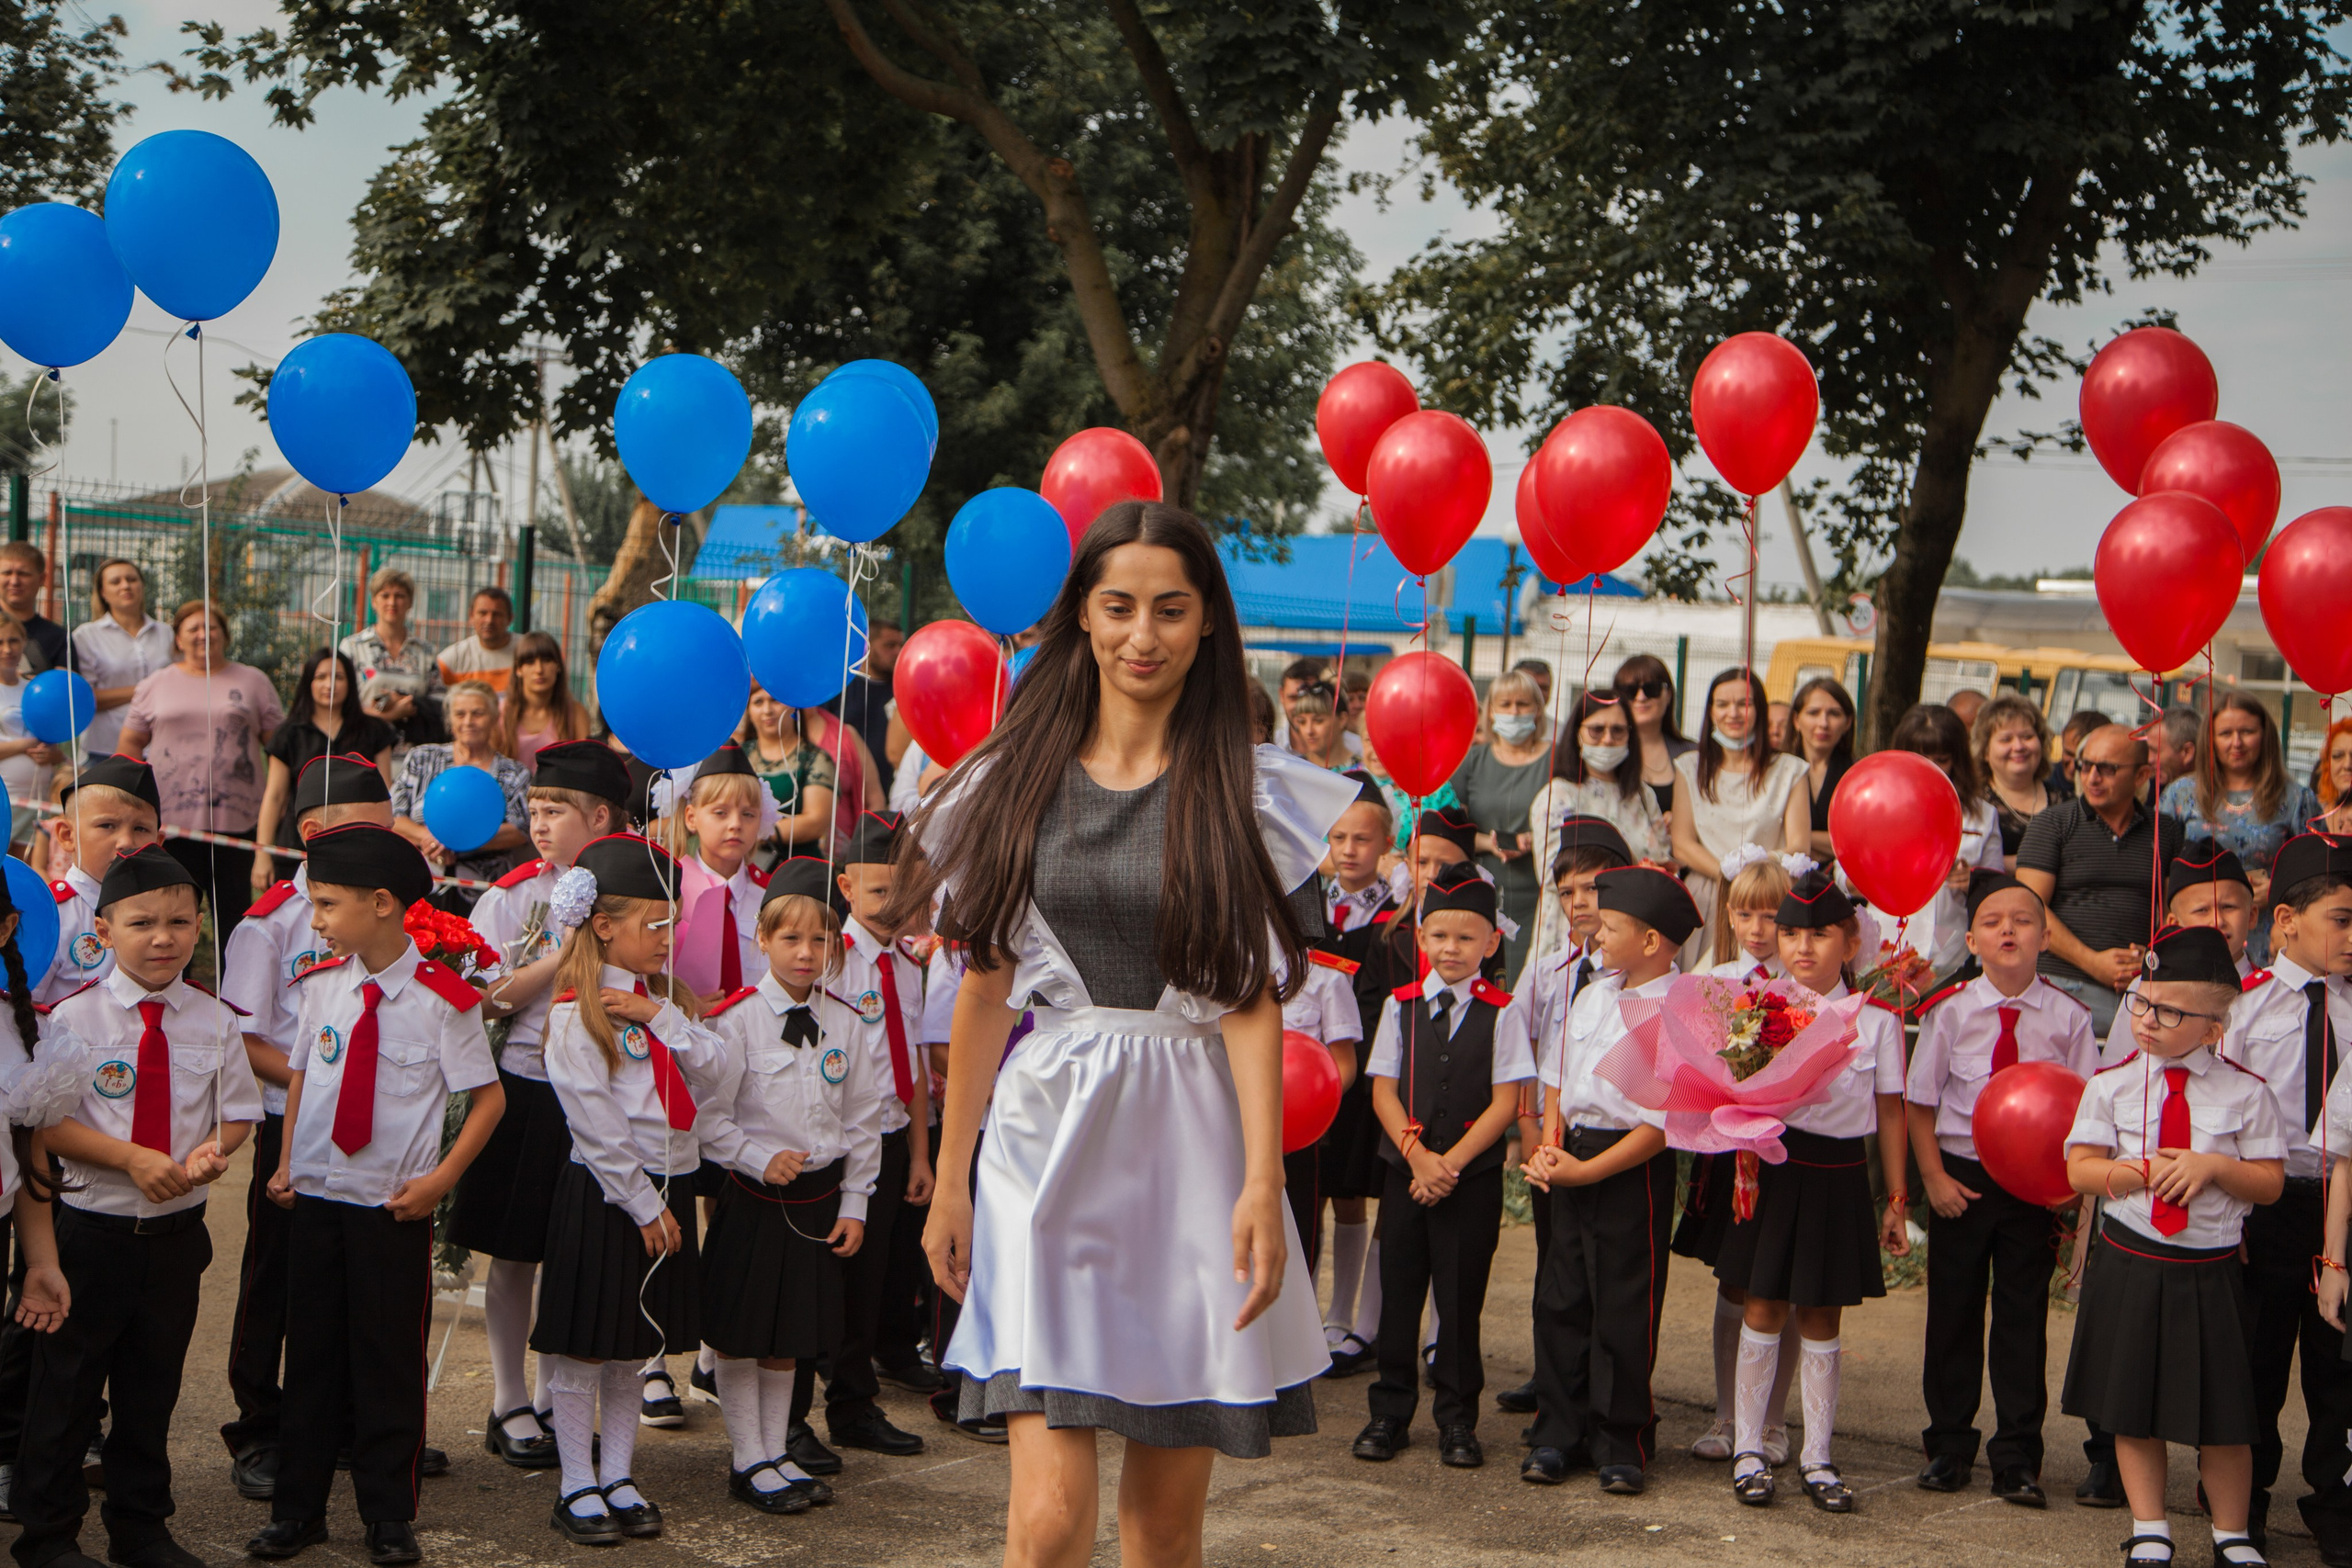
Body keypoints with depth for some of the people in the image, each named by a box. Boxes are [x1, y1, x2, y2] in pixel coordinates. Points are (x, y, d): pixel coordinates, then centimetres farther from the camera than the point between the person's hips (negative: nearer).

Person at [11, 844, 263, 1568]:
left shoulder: (214, 1022, 1)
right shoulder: (75, 1018, -9)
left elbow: (239, 1113, 7)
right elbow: (46, 1122, -11)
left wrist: (212, 1150, -15)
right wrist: (131, 1158, -21)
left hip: (177, 1231, 3)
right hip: (92, 1228, -3)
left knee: (153, 1385, 14)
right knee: (66, 1384, 5)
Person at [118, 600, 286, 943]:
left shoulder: (253, 682, 9)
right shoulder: (155, 686, 12)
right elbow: (131, 743, 13)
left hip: (236, 821, -1)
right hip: (170, 822, 1)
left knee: (234, 913, 2)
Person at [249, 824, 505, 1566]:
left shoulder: (441, 997, -11)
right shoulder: (319, 985, 2)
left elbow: (488, 1096, -5)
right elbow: (299, 1074, 14)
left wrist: (440, 1179, -12)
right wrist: (285, 1164, 4)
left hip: (393, 1206, -4)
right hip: (313, 1198, 4)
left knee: (389, 1359, 5)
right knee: (311, 1353, 11)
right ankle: (297, 1508, 22)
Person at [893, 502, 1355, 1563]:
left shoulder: (1245, 792, 3)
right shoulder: (1016, 779, 6)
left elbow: (1251, 1000, -1)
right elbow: (983, 994, 9)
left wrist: (1263, 1181, -11)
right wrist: (950, 1184, 9)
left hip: (1192, 1151, 0)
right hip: (1051, 1134, 0)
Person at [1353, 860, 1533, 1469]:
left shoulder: (1502, 1012, -2)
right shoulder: (1401, 1005, 6)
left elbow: (1506, 1101, -6)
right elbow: (1383, 1090, 3)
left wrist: (1451, 1161, -12)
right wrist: (1418, 1154, -11)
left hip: (1475, 1174, -2)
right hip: (1405, 1169, 2)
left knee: (1461, 1298, 2)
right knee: (1398, 1289, 5)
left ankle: (1457, 1420, 14)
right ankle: (1390, 1414, 17)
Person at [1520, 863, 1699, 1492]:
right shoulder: (1595, 994, 7)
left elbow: (1662, 1125, -18)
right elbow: (1557, 1075, 16)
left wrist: (1586, 1171, -18)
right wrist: (1549, 1147, 1)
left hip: (1632, 1172, -7)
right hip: (1572, 1157, 7)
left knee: (1622, 1312, 2)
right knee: (1559, 1300, 11)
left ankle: (1621, 1444, 16)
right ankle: (1556, 1433, 23)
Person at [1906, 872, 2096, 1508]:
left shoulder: (2067, 1017, -4)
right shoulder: (1951, 1011, -4)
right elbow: (1920, 1102, 1)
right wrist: (1934, 1176, -6)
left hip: (2035, 1185, 0)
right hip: (1960, 1179, 1)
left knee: (2023, 1317, 4)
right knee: (1952, 1312, 8)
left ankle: (2017, 1460, 14)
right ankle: (1949, 1447, 23)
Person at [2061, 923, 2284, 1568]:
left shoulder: (2245, 1093, -2)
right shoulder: (2111, 1084, 0)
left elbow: (2270, 1183, -1)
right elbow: (2080, 1170, -2)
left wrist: (2213, 1165, -18)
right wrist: (2144, 1172, -17)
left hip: (2209, 1272, -1)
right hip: (2129, 1265, 1)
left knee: (2223, 1407, 5)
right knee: (2134, 1402, 8)